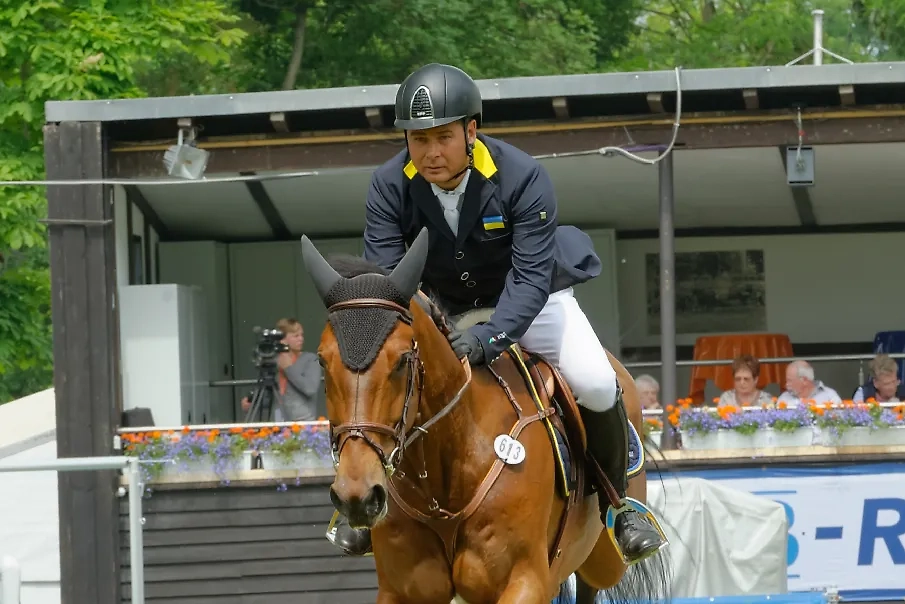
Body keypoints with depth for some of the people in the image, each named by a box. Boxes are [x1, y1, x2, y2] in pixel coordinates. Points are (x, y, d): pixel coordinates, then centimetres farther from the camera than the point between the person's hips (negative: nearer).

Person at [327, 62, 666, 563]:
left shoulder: (523, 177, -29)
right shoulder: (389, 186, -21)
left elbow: (531, 276, -33)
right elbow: (382, 275, -21)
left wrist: (490, 337, -50)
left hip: (527, 299, -2)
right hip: (439, 306, 2)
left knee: (596, 385, -23)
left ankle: (618, 506, 2)